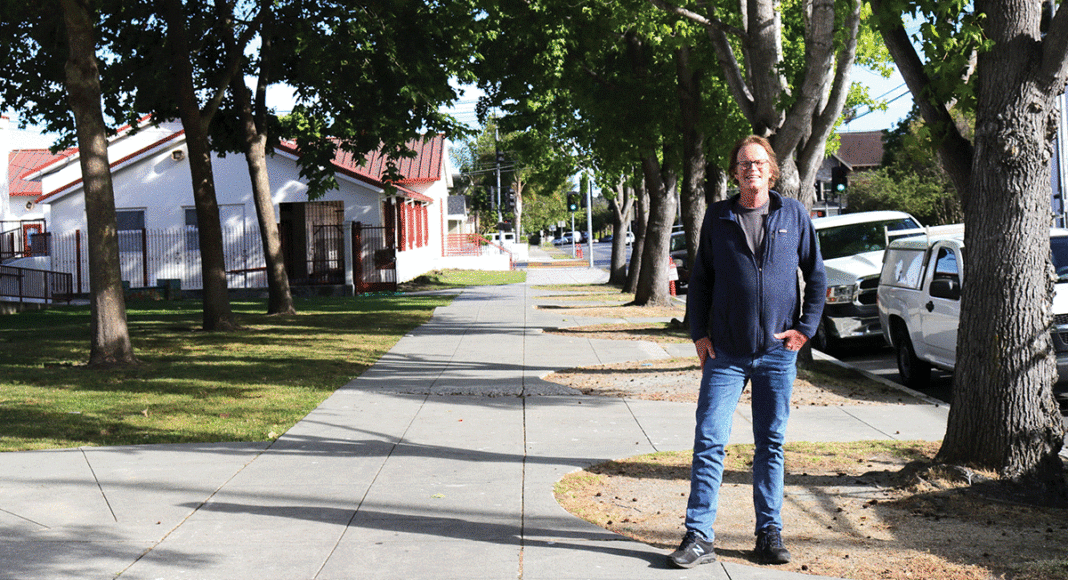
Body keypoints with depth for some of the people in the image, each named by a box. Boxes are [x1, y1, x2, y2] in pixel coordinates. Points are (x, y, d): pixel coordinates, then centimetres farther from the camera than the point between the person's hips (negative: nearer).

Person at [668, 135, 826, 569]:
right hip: (725, 352, 0)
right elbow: (700, 278, 10)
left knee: (771, 444, 8)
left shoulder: (794, 215, 5)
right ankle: (699, 536, 2)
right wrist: (699, 332, 2)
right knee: (709, 442, -4)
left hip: (778, 352, 0)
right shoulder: (717, 217, 5)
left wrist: (806, 327, 1)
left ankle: (770, 533, 19)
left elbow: (816, 276, 10)